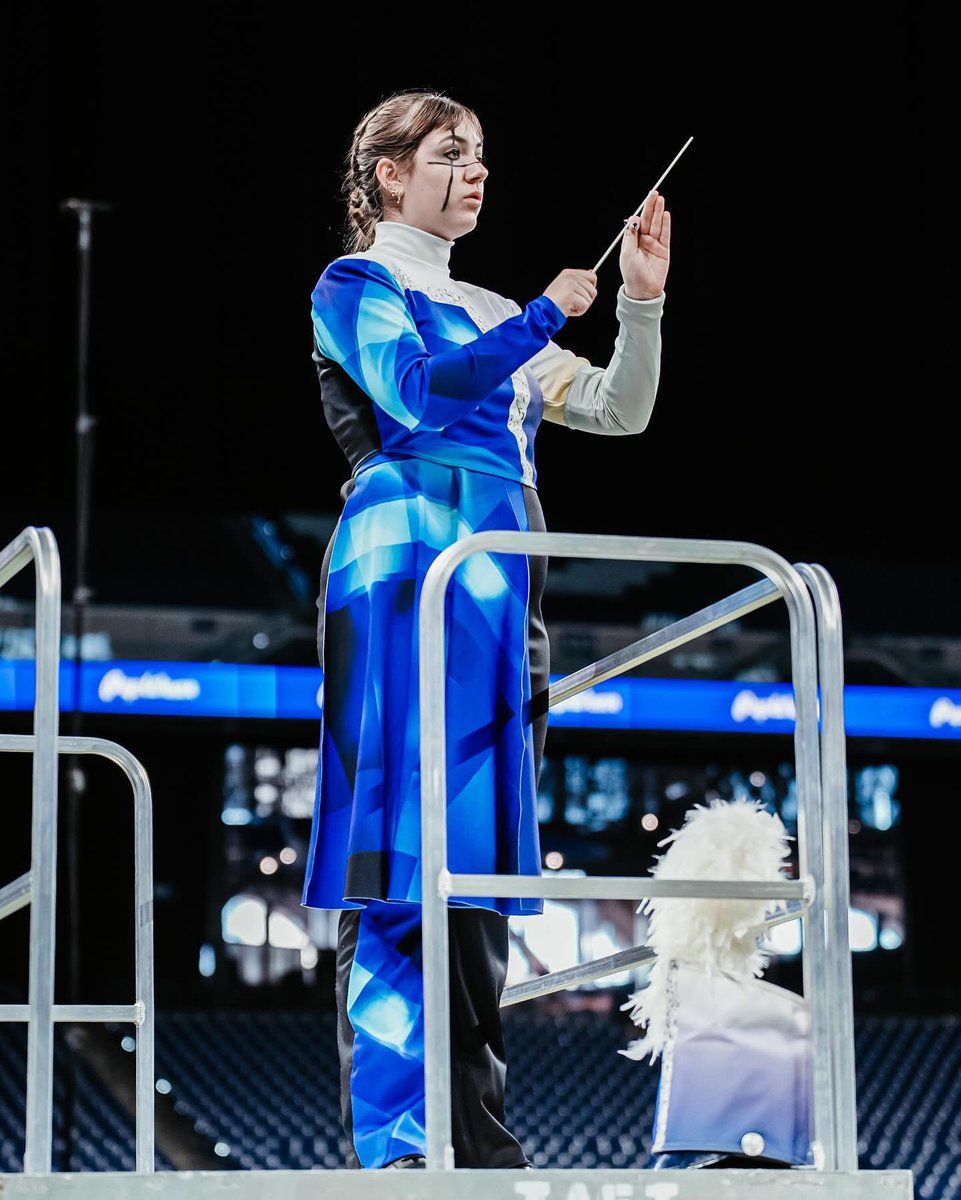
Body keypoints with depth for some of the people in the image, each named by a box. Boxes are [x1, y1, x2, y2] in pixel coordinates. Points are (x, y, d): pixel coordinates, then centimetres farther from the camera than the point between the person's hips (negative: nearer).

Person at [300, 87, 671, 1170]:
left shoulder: (488, 313, 27)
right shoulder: (355, 286, 7)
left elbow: (618, 413, 22)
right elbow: (418, 390, -13)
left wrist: (642, 300, 9)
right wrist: (544, 315, -6)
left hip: (500, 586, 7)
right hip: (407, 562, -7)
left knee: (481, 849, 4)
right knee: (405, 850, -12)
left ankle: (478, 1134, 5)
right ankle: (392, 1139, -13)